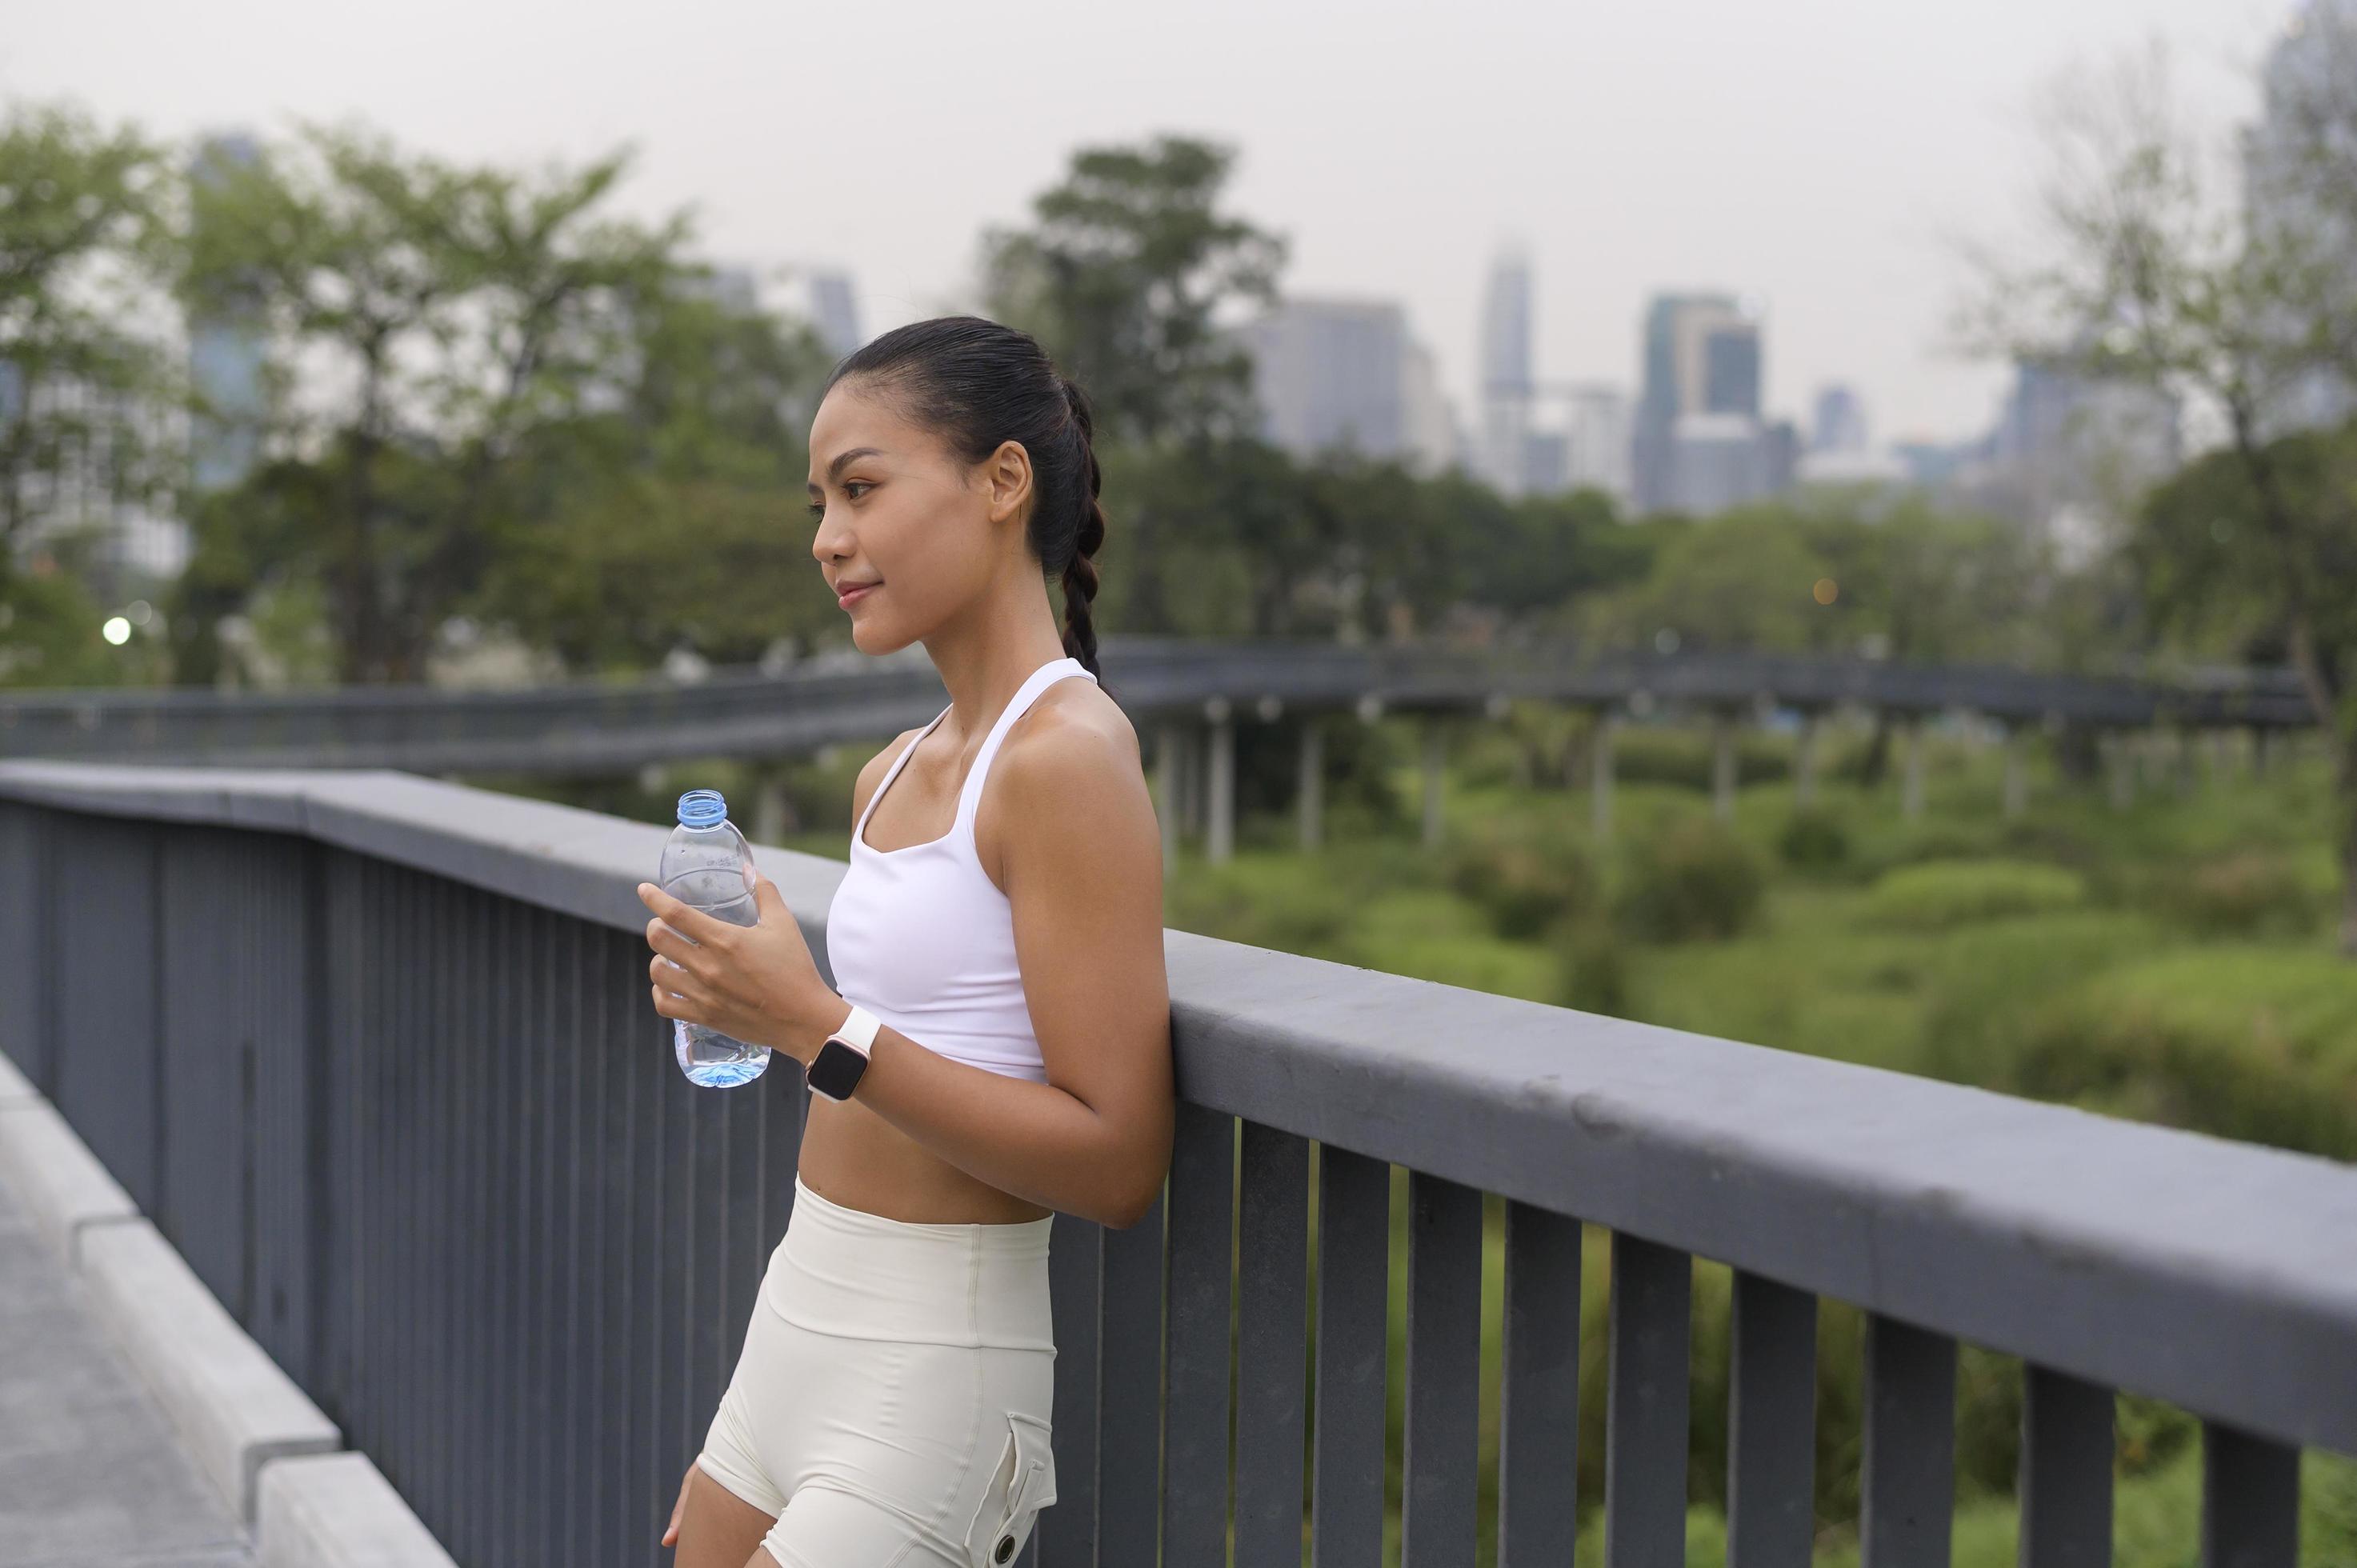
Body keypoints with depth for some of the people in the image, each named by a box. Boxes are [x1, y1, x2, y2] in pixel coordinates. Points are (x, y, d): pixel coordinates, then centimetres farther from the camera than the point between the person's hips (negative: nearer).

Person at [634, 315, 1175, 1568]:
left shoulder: (1064, 757, -15)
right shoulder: (895, 774, 10)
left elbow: (1115, 1162, -20)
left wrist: (816, 1028, -23)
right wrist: (739, 1454, 19)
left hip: (932, 1379, -8)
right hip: (798, 1343, 8)